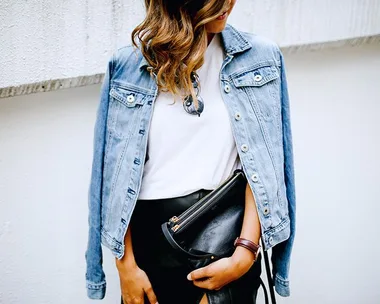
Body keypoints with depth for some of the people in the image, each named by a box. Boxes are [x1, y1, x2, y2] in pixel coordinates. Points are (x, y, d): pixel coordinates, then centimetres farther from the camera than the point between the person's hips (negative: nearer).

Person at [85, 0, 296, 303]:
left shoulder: (259, 58, -3)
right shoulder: (127, 66, -3)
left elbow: (263, 164, -5)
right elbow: (117, 171, -1)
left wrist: (246, 253, -13)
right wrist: (126, 265, -3)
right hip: (152, 236, 1)